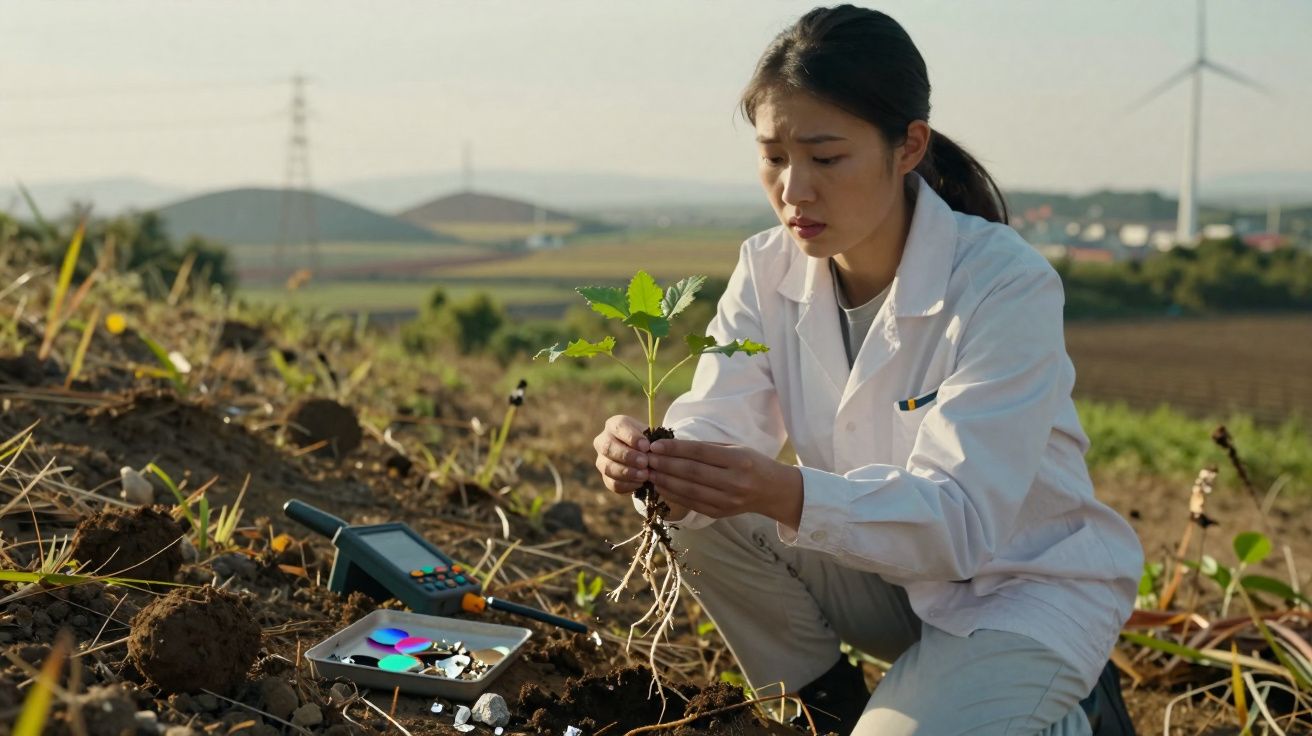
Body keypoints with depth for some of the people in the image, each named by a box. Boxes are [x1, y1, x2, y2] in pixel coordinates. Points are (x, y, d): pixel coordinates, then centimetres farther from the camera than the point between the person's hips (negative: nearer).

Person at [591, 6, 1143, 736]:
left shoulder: (1007, 285, -26)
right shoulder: (769, 270, -8)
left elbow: (962, 518, -32)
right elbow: (716, 425, -17)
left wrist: (790, 496, -49)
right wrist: (654, 461, -42)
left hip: (1029, 581, -5)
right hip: (886, 563, 5)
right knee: (708, 523, -19)